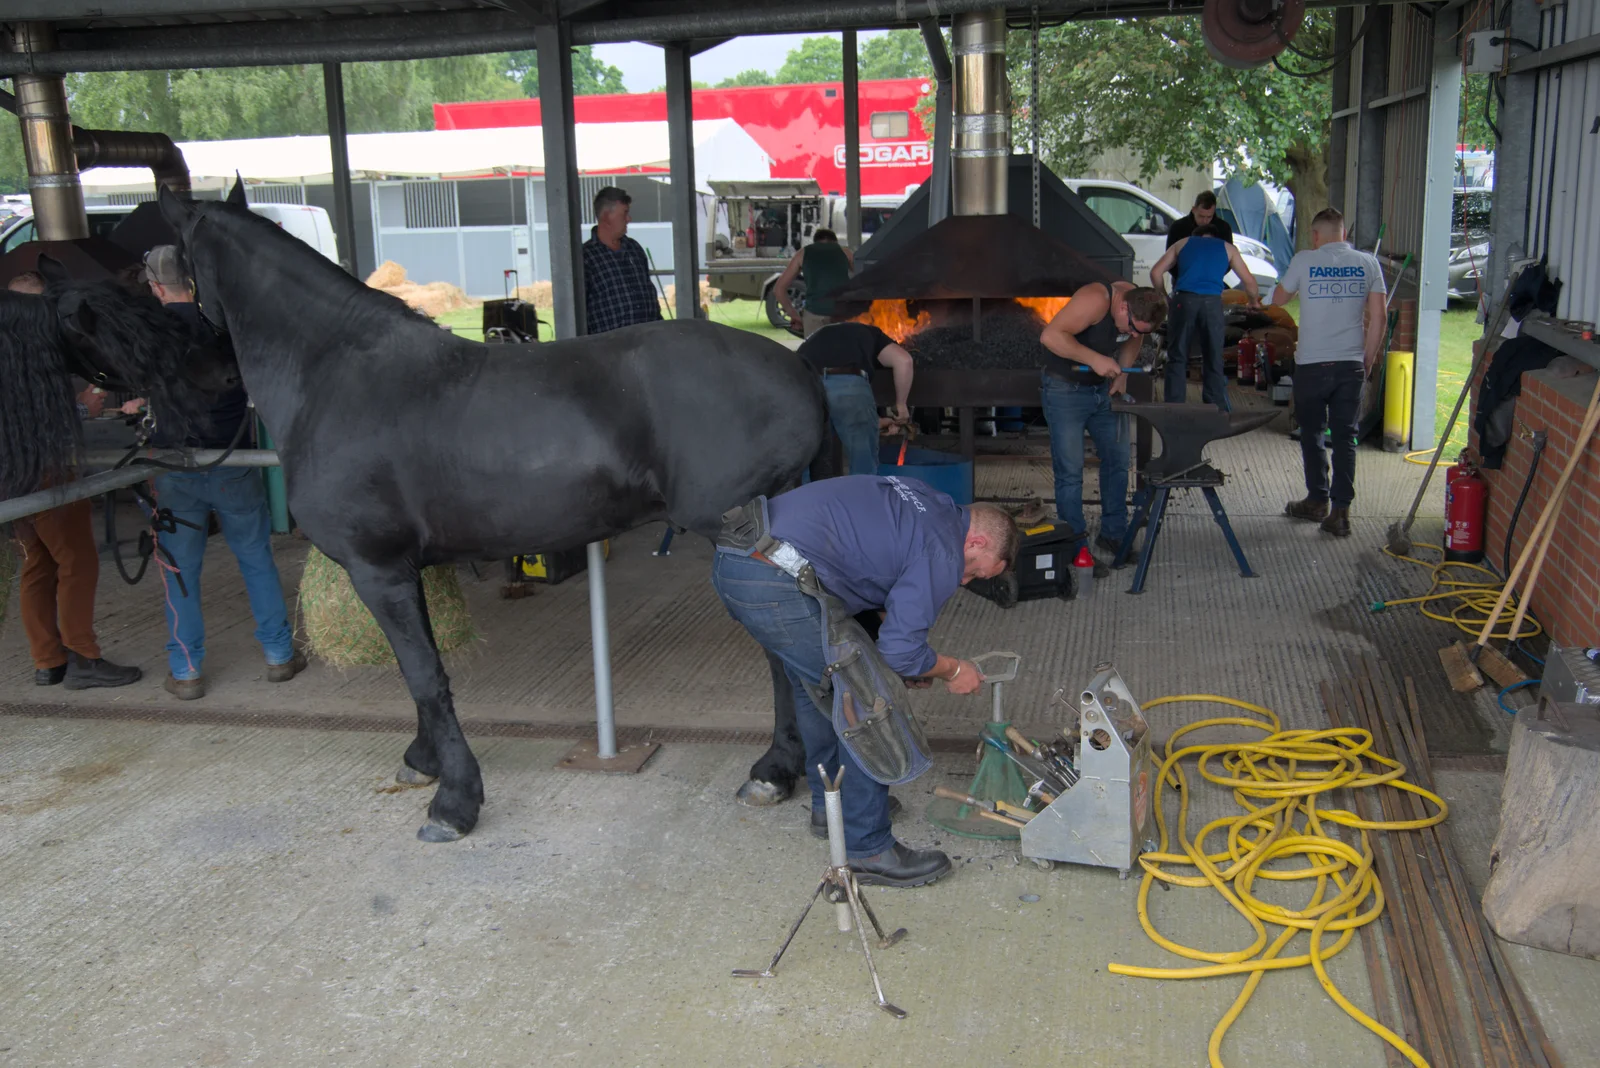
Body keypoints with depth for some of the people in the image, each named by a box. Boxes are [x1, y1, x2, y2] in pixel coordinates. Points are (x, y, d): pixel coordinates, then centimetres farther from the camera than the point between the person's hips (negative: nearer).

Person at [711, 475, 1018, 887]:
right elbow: (899, 650, -11)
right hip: (776, 585, -10)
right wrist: (952, 671, 10)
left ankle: (829, 803, 44)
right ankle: (867, 849, 11)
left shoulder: (923, 500, 22)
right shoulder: (942, 551, -4)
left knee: (813, 682, 28)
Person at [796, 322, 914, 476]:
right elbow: (903, 360, 14)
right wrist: (900, 404, 22)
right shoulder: (869, 333, 32)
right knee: (863, 466, 12)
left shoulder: (815, 338, 41)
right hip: (848, 385, -3)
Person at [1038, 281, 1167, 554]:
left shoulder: (1140, 306, -6)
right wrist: (1095, 359, -34)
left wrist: (1122, 375, -1)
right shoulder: (1096, 300, -28)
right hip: (1065, 388, -7)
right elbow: (1050, 336, -33)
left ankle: (1113, 534, 19)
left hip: (1103, 388, 7)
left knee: (1117, 460, 7)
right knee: (1070, 470, -6)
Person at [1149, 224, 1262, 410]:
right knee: (1214, 361, 8)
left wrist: (1165, 298, 24)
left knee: (1177, 358, 6)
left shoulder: (1182, 244, 23)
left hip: (1184, 300, 0)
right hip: (1212, 302, 0)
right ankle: (1217, 408, 8)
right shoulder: (1227, 248, 22)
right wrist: (1254, 302, 35)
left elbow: (1156, 272, 14)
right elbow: (1249, 281, 17)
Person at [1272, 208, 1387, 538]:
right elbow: (1377, 317, 1)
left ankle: (1318, 501, 20)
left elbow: (1278, 299, 12)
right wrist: (1369, 359, 10)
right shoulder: (1368, 263, 3)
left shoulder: (1304, 261, -3)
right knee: (1345, 437, 5)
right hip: (1351, 364, 2)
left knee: (1312, 433, 14)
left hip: (1311, 364, -2)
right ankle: (1340, 511, 0)